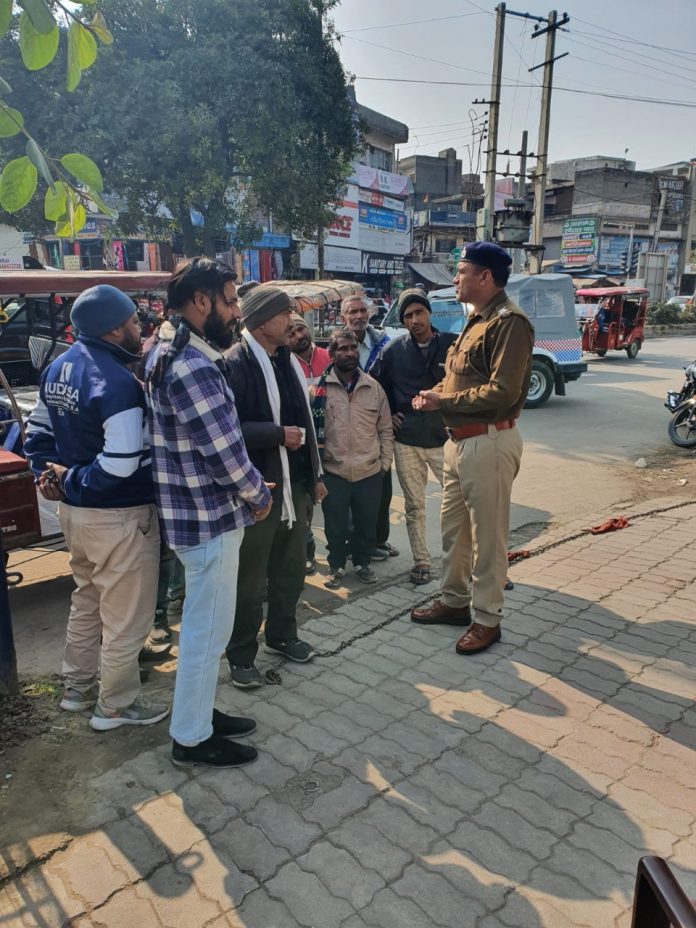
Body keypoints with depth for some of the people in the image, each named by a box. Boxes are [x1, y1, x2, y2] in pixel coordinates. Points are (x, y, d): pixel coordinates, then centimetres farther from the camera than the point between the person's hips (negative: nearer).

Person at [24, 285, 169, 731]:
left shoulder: (59, 368, 7)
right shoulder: (117, 381, -23)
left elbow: (38, 433, 14)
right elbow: (122, 464, -29)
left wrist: (49, 475, 3)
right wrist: (72, 481, -15)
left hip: (75, 510, 10)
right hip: (120, 516, -9)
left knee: (87, 600, 25)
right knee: (126, 616, 7)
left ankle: (78, 687, 40)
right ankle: (116, 706, 23)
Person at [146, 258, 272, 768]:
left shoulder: (179, 357, 10)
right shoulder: (195, 369, -24)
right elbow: (226, 453, -23)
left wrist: (249, 492, 9)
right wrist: (260, 496, -6)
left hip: (200, 512, 10)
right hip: (209, 518, -10)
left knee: (204, 623, 22)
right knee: (208, 629, 5)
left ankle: (199, 711, 38)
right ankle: (192, 737, 22)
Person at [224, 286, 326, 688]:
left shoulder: (290, 361, 11)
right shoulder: (235, 365, -15)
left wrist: (316, 474, 16)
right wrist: (277, 435, -21)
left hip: (295, 484, 8)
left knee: (292, 566, 18)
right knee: (250, 577, 5)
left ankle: (282, 633, 39)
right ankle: (242, 656, 22)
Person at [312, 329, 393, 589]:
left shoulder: (374, 387, 3)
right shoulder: (320, 388, -5)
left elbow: (385, 429, 7)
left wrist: (385, 462, 4)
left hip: (370, 471, 2)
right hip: (333, 471, -2)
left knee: (366, 524, 14)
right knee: (335, 526, 10)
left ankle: (362, 562, 35)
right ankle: (336, 566, 30)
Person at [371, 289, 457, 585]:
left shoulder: (454, 344, -5)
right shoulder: (393, 350, 1)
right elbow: (376, 383, 14)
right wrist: (388, 414, 6)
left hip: (445, 438, -2)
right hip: (406, 441, 2)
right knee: (414, 505, 10)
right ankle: (421, 561, 23)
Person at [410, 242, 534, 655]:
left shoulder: (509, 322, -15)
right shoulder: (476, 320, 17)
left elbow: (502, 392, -23)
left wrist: (443, 401, -15)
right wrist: (435, 392, 0)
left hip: (489, 442, -10)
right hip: (460, 439, 10)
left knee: (488, 537, 2)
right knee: (453, 526, 18)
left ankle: (488, 620, 16)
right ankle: (454, 601, 33)